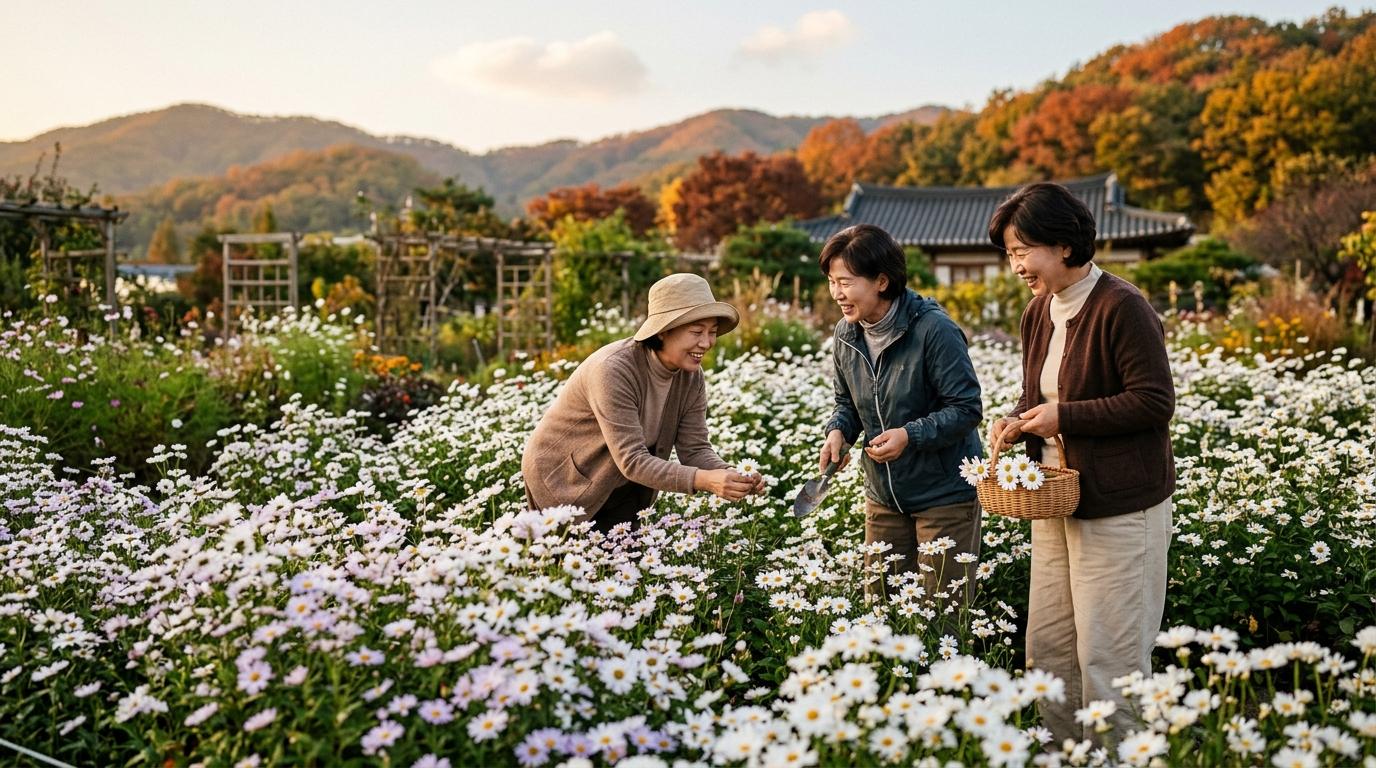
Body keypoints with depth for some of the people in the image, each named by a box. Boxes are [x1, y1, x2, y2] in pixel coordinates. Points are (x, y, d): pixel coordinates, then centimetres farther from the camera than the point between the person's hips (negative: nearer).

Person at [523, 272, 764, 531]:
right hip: (562, 479, -6)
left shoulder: (691, 376, -11)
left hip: (623, 488, 6)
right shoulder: (613, 371, -33)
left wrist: (732, 476, -32)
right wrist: (705, 480, -47)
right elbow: (632, 460, -37)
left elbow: (695, 449, -11)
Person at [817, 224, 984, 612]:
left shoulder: (934, 330, -20)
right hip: (884, 495, 6)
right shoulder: (846, 334, 0)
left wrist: (911, 435, -29)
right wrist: (838, 431, -8)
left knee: (943, 611, 4)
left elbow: (967, 409, -17)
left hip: (945, 495, -6)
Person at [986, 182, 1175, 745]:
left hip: (1120, 508, -8)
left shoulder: (1121, 308, -16)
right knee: (1046, 648, 13)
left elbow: (1154, 402, -18)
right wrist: (1016, 422, 0)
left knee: (1108, 658, 1)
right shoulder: (1038, 312, 9)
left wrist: (1064, 417, -18)